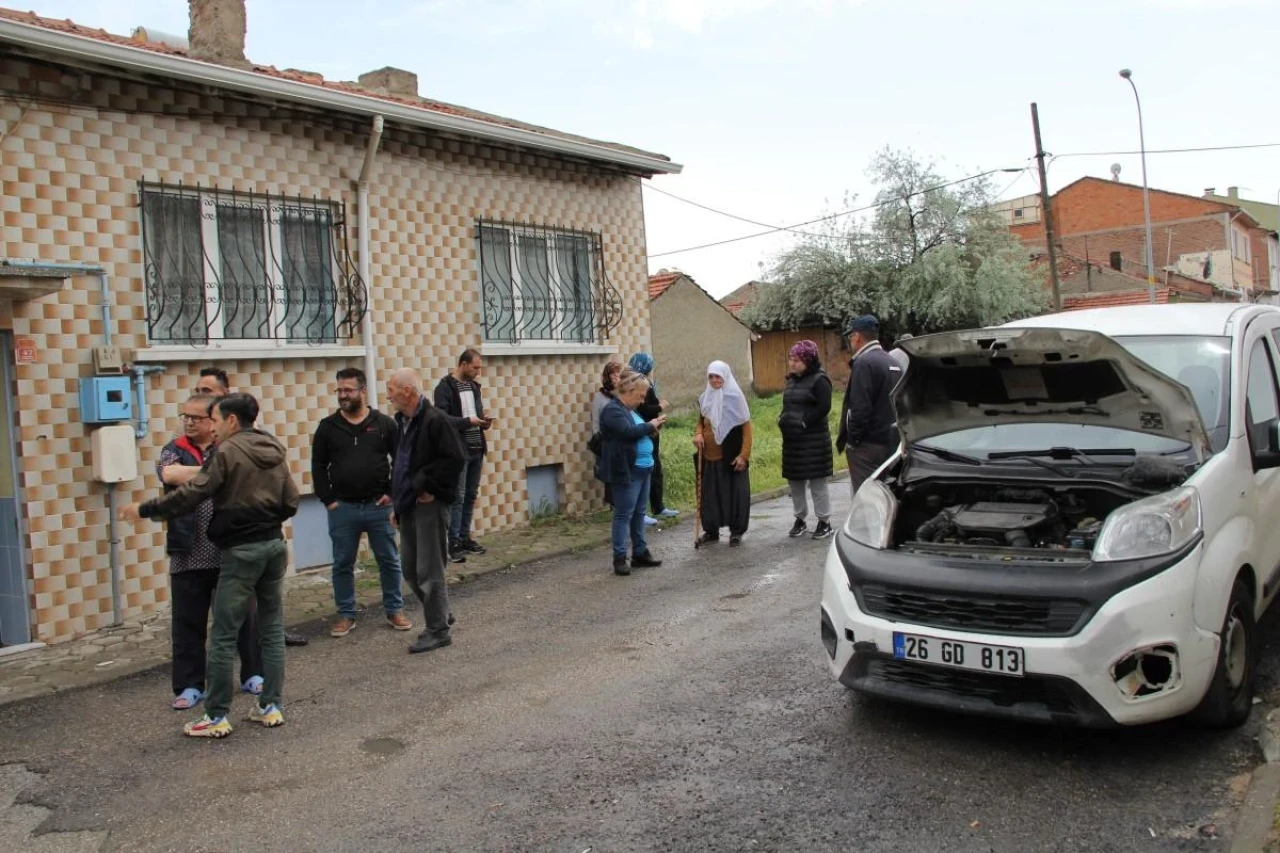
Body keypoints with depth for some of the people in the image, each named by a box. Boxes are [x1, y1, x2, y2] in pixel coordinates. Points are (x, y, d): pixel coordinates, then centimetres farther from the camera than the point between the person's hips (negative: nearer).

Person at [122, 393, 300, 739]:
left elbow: (190, 495, -15)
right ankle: (270, 706, 16)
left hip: (241, 551, -7)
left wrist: (144, 510, -5)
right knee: (273, 629, 11)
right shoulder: (274, 452, 10)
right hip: (274, 545, 7)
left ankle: (216, 717, 6)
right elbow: (290, 503, 9)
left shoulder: (228, 452, -10)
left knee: (223, 636, 1)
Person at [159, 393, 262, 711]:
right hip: (189, 553, 1)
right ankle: (189, 685, 20)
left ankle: (252, 674, 24)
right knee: (188, 623, 8)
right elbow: (169, 473, -16)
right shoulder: (174, 450, 5)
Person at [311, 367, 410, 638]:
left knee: (389, 561, 7)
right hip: (342, 508, 1)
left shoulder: (384, 423, 0)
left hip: (378, 506, -1)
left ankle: (394, 610, 21)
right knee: (342, 564, 8)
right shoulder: (328, 427, 2)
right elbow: (318, 466, 5)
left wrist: (392, 493, -5)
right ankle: (346, 615, 21)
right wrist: (327, 500, -3)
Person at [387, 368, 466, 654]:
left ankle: (437, 630, 9)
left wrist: (428, 486, -17)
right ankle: (439, 614, 32)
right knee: (411, 569, 15)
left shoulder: (435, 420, -15)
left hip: (429, 505, -9)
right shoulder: (402, 421, 13)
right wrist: (397, 501, 17)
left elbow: (455, 459, -22)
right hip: (408, 506, 9)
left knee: (429, 571, -2)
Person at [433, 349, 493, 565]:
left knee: (471, 496, 11)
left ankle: (465, 538, 21)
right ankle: (454, 544, -1)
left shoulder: (473, 386, 14)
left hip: (476, 449, 8)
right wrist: (468, 421, -23)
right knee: (457, 497, -6)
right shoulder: (445, 387, -10)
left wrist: (483, 421, 2)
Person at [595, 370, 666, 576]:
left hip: (642, 469, 10)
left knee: (639, 513, 15)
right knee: (624, 515, -4)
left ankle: (640, 553, 23)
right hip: (626, 471, -10)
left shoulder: (629, 410, 16)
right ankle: (619, 558, 2)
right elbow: (629, 432, -26)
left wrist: (653, 429, 5)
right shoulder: (613, 410, -13)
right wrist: (650, 426, -12)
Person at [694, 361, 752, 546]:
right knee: (710, 493, 8)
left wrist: (744, 455, -14)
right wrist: (698, 434, -3)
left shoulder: (735, 397, -9)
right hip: (710, 457, 5)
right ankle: (711, 530, 19)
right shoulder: (705, 398, 6)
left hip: (732, 456, -4)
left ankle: (736, 531, 14)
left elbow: (746, 427, -8)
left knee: (735, 493, 3)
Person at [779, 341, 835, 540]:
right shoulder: (792, 380, 15)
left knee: (817, 482, -3)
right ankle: (800, 520, 23)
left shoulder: (819, 380, -10)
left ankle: (825, 522, 7)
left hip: (813, 439, -8)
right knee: (795, 481, 12)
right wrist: (783, 419, 4)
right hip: (792, 439, 8)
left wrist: (803, 422, -17)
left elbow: (823, 407, -17)